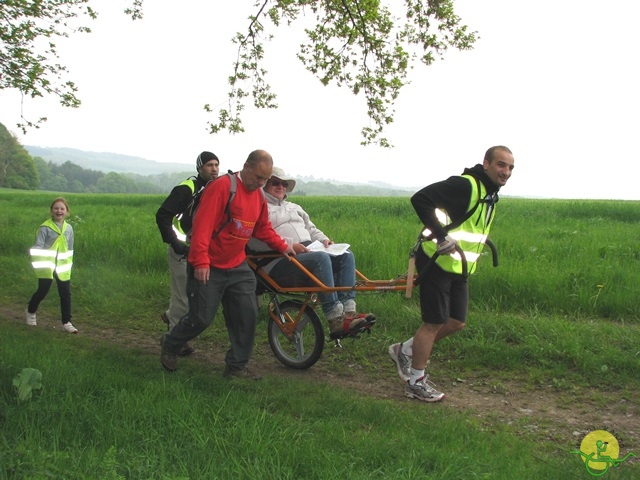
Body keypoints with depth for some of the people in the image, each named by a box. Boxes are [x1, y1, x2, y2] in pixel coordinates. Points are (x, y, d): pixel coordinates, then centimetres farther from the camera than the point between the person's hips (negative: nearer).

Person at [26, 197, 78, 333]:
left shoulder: (69, 228, 4)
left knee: (66, 294, 1)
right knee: (42, 291, 6)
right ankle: (31, 312, 35)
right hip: (46, 267, -4)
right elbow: (37, 247, -10)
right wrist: (39, 264, -19)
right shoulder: (45, 228, -10)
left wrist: (69, 265, 13)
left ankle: (67, 322, 10)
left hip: (62, 268, 4)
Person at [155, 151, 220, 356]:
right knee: (184, 297, -3)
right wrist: (174, 242, -21)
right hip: (183, 250, -7)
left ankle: (171, 315, 33)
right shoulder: (187, 189, -14)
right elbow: (162, 215, -16)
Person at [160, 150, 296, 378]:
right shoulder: (222, 186, -17)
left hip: (238, 267, 7)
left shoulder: (259, 196, 9)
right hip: (209, 268, -7)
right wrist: (200, 261, -27)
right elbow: (203, 224, -23)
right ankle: (169, 344, 29)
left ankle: (237, 366, 15)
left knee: (248, 315, 2)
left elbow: (264, 228, 21)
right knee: (201, 318, 0)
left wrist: (282, 246, 10)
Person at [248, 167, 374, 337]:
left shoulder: (294, 207, 32)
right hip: (281, 263, -8)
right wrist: (289, 245, -21)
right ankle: (335, 320, -39)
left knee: (346, 255, -14)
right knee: (321, 258, -35)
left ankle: (348, 310, -27)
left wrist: (323, 240, 6)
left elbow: (311, 229, 30)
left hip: (309, 252, 8)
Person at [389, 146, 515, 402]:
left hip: (458, 269, 9)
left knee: (456, 323, 11)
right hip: (438, 264, -9)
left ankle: (405, 350, 27)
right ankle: (415, 381, 13)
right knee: (434, 323, -2)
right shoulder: (465, 185, -19)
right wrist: (441, 236, -30)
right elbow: (420, 199, -27)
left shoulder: (490, 195, 12)